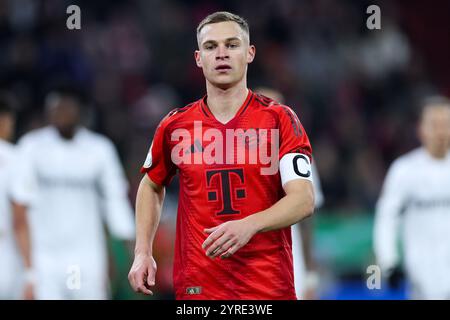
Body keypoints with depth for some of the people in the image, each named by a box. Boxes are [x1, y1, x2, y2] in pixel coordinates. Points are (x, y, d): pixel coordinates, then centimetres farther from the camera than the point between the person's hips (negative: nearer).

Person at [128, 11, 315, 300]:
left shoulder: (280, 120, -2)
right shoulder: (175, 126, 6)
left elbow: (304, 200, -12)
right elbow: (151, 186, 23)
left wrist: (249, 225, -29)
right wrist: (143, 252, 11)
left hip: (270, 287, -2)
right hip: (197, 287, 2)